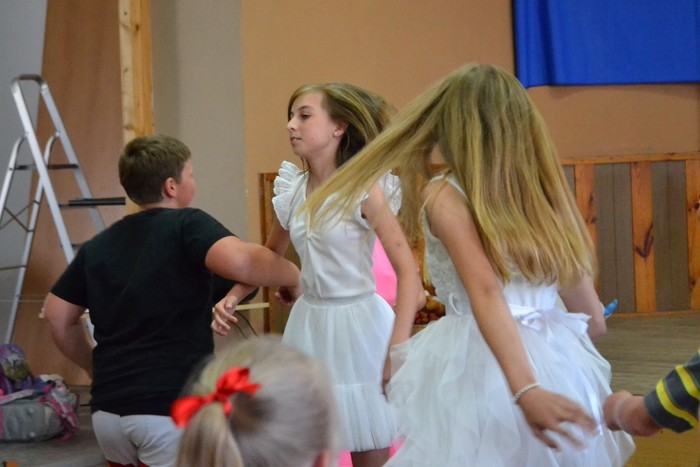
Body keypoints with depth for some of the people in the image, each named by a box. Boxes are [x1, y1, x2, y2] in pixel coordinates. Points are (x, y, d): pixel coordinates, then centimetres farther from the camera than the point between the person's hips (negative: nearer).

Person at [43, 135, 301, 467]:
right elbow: (239, 261, -22)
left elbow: (58, 315, 20)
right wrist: (295, 276, -5)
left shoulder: (98, 246, 14)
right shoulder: (186, 226, -4)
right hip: (171, 408, -6)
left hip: (107, 410, 6)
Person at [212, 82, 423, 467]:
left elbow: (408, 271, -16)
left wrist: (398, 349, -26)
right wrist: (232, 298, 2)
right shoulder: (291, 190, 3)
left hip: (358, 322, -5)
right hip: (308, 322, 5)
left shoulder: (364, 188, -13)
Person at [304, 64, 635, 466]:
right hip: (557, 357, 5)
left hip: (478, 364, -5)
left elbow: (486, 293, -20)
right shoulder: (542, 185, 7)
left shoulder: (445, 194, -6)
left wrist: (525, 391, -29)